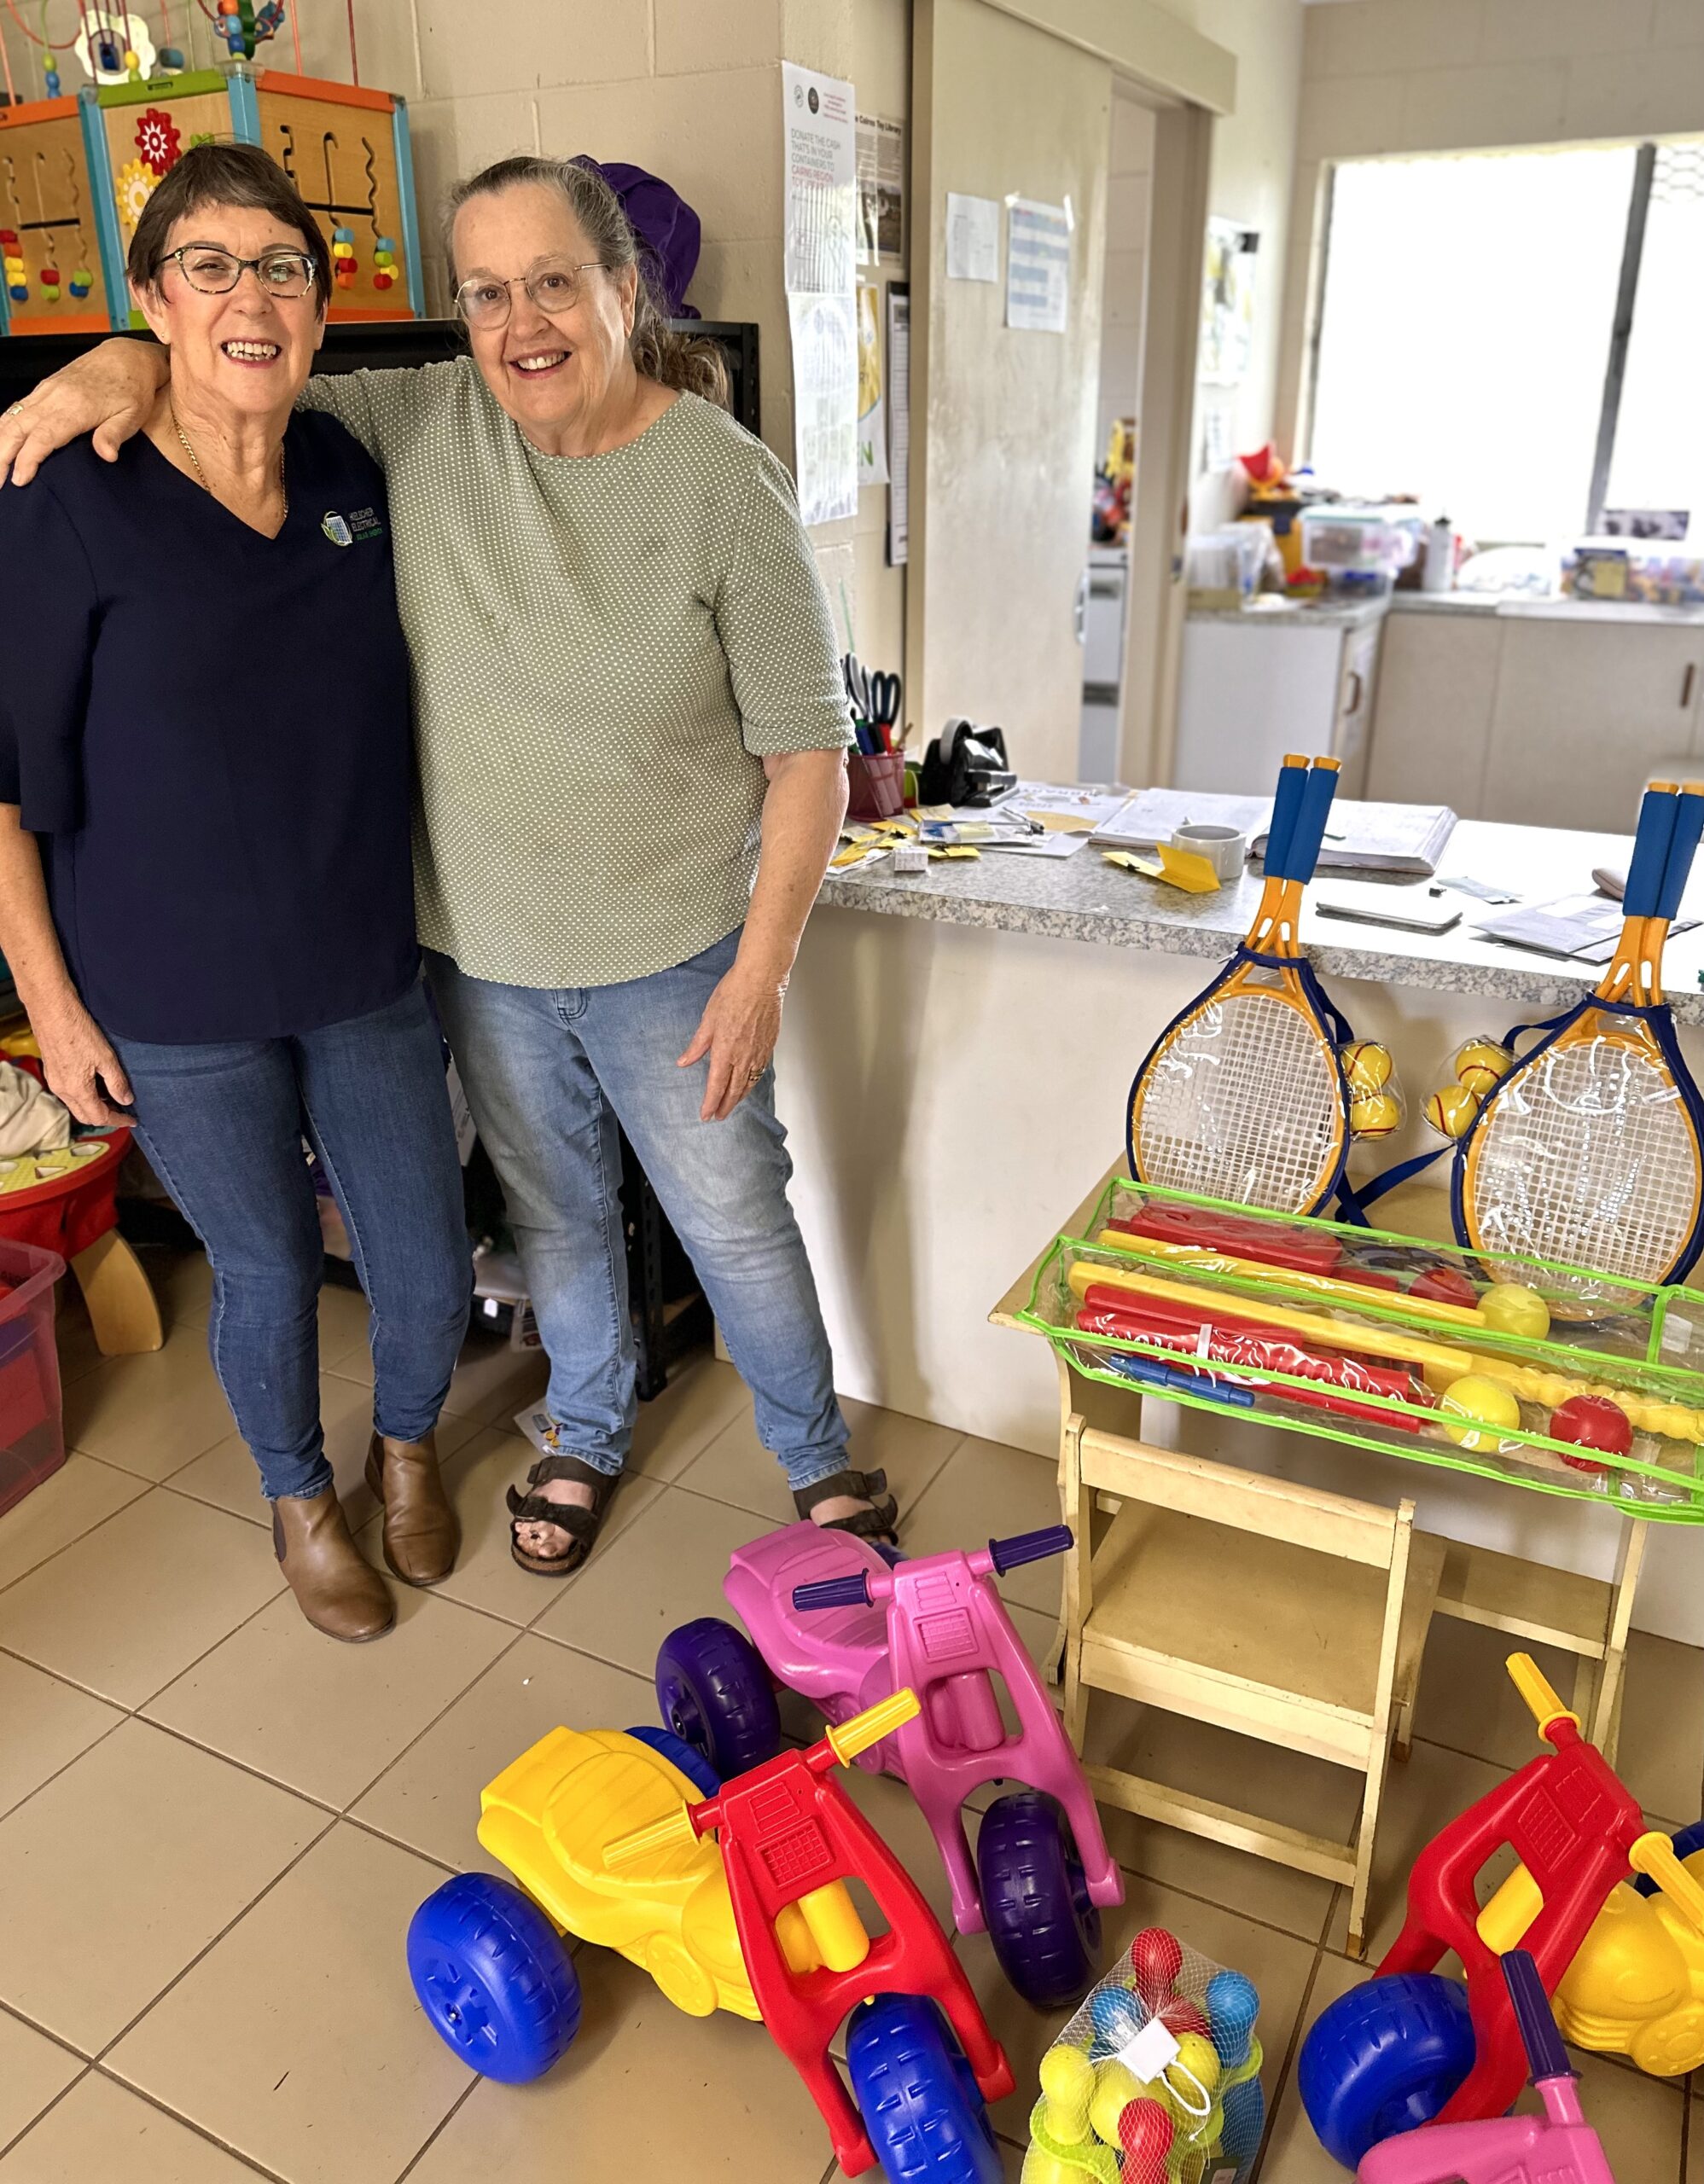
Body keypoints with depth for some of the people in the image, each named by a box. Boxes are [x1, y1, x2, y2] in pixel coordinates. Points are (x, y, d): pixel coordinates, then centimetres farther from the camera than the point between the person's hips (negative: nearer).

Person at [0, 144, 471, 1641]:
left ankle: (406, 1447, 45)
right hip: (178, 1000, -3)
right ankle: (300, 1499, 43)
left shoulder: (354, 475, 2)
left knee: (429, 1274, 10)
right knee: (270, 1273, 12)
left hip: (368, 969, 4)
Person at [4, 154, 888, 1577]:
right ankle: (588, 1435, 48)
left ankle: (819, 1459, 38)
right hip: (482, 953, 4)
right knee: (555, 1215, 22)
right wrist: (125, 362, -10)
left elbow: (807, 749, -13)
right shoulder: (420, 427, -3)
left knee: (737, 1226, 12)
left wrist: (762, 965, -15)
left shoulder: (725, 483, -15)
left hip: (670, 960, -3)